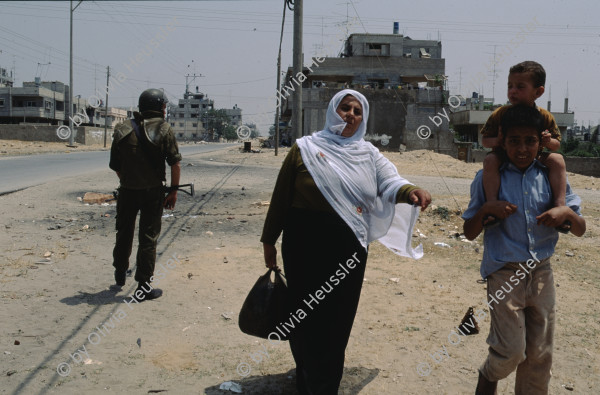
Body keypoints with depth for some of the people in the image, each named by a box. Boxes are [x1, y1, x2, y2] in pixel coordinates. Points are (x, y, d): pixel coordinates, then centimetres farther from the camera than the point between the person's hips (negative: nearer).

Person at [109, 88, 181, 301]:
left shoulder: (122, 130, 4)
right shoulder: (164, 130, -7)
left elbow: (115, 165, 7)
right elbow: (175, 164, -10)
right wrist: (174, 191, -2)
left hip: (127, 190, 4)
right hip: (152, 191, -3)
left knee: (124, 232, 21)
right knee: (148, 237, 3)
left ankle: (120, 273, 39)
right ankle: (143, 286, 4)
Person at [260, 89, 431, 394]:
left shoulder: (368, 154, 6)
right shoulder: (305, 148, -1)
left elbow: (389, 181, -12)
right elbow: (281, 197, 1)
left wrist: (410, 191, -34)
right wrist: (269, 241, 3)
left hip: (349, 251, 2)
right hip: (306, 246, -2)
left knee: (338, 319, 9)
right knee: (305, 316, 7)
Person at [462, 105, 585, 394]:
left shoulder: (552, 176, 1)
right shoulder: (488, 178, -5)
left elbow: (580, 230, 4)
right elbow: (469, 233, -1)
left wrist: (567, 213, -17)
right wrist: (485, 209, -19)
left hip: (541, 273, 3)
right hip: (504, 273, -3)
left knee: (540, 355, 10)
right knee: (511, 351, -7)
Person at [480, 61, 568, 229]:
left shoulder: (545, 117, -3)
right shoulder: (499, 114, -8)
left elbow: (557, 144, 5)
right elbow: (484, 140, -2)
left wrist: (549, 142, -20)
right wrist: (496, 141, -25)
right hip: (504, 158, -2)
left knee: (557, 160, -22)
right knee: (490, 160, -32)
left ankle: (560, 205, -23)